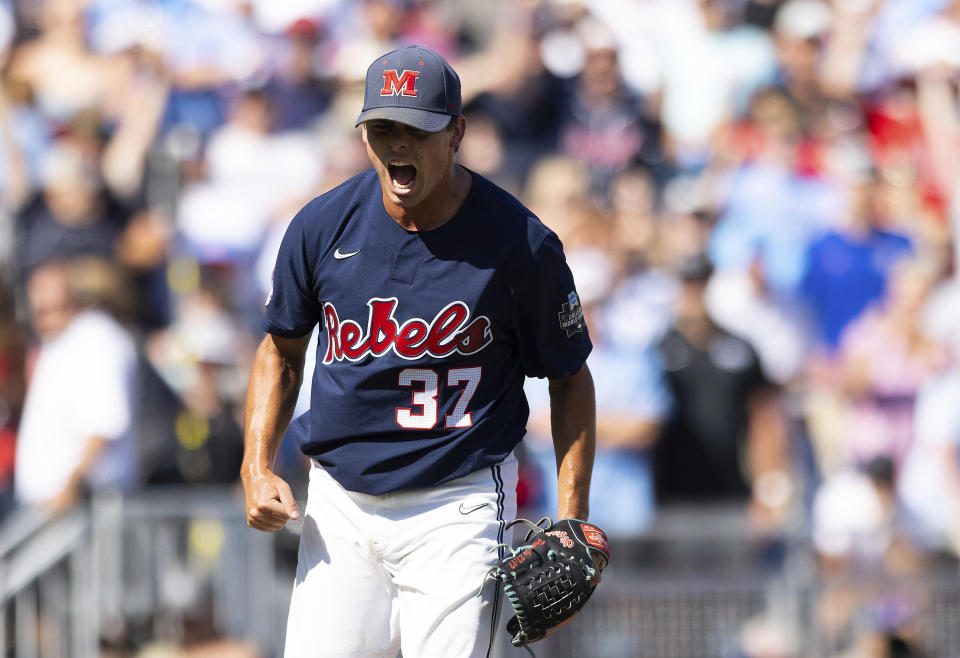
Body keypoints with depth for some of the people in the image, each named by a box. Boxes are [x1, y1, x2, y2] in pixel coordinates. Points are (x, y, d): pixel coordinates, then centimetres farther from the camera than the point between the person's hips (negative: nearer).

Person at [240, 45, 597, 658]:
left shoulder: (519, 242, -9)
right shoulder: (322, 226, -1)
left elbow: (570, 377, 1)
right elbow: (282, 350, 15)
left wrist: (572, 516, -6)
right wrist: (257, 468, 2)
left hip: (459, 511, -3)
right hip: (340, 507, 3)